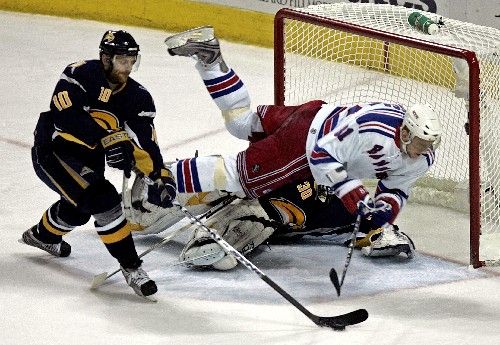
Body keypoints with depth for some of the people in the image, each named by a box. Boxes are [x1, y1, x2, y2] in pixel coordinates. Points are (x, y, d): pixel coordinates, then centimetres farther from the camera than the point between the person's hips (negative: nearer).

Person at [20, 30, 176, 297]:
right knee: (104, 200, -26)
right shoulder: (80, 75, -22)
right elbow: (66, 116, -35)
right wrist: (107, 138, -42)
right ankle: (130, 267, -17)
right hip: (52, 152, -8)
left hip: (88, 160, 8)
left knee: (78, 210, 30)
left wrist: (160, 175, -27)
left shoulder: (137, 97, -7)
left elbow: (145, 142, -11)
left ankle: (42, 235, 63)